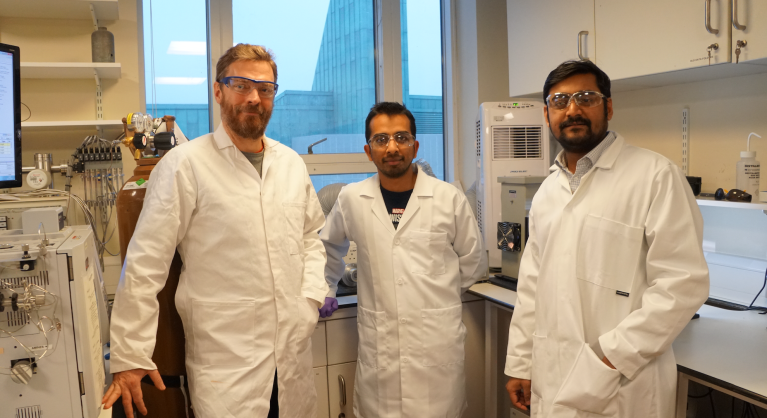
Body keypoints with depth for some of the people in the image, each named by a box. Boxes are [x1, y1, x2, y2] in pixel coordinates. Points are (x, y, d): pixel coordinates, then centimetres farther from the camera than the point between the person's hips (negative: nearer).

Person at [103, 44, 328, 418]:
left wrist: (312, 294, 5)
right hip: (224, 365, -5)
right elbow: (144, 264, -9)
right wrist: (130, 357, -9)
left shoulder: (291, 162, 7)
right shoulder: (185, 164, -10)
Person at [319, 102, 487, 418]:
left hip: (438, 342, -1)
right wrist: (328, 291, 23)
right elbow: (329, 247, 21)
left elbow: (473, 264, 10)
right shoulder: (351, 199, 2)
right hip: (377, 346, 1)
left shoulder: (449, 198, -2)